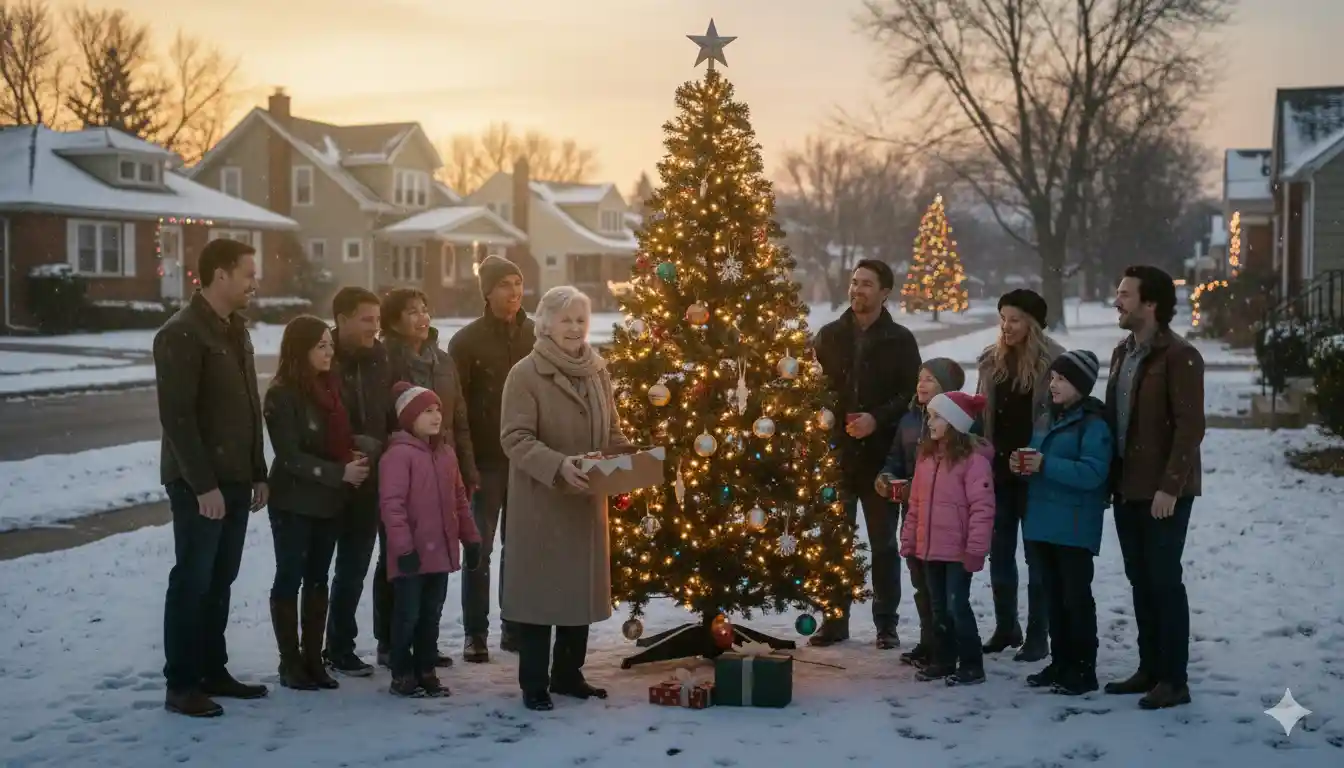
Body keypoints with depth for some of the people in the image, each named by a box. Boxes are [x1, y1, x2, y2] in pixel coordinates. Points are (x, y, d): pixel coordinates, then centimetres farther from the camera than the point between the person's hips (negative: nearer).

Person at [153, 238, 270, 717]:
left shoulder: (236, 330, 14)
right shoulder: (181, 335, -14)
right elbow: (177, 416, -19)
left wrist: (258, 474, 14)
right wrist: (202, 484, -21)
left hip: (235, 480, 8)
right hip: (199, 484, -8)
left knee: (220, 580, 13)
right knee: (192, 581, -3)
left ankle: (212, 671, 22)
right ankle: (181, 685, 4)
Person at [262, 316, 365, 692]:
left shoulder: (329, 386, 7)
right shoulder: (282, 394, -14)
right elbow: (290, 456, -17)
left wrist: (354, 459, -4)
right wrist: (340, 473, -21)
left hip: (328, 499, 7)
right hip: (294, 502, -7)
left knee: (318, 579, 11)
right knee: (290, 578, 2)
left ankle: (313, 659, 19)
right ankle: (290, 663, 9)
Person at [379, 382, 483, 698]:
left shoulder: (446, 453, 12)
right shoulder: (398, 454, -14)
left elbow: (459, 499, 17)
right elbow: (391, 504, -19)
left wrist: (470, 537, 14)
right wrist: (403, 546, -22)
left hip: (441, 551, 8)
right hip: (412, 554, -7)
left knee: (431, 615, 14)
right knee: (407, 616, 1)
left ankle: (426, 672, 23)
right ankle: (402, 675, 12)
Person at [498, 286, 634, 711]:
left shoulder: (597, 371, 6)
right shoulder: (525, 373, -12)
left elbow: (611, 433, 15)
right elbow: (516, 438, -18)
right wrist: (557, 464, -32)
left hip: (587, 500, 6)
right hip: (540, 501, -6)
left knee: (582, 587, 13)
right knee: (538, 588, 1)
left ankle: (568, 673, 28)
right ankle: (533, 683, 11)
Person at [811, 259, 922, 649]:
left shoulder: (900, 340, 2)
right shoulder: (829, 336, 9)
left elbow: (912, 395, -2)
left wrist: (877, 418, -16)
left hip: (881, 455, -2)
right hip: (835, 453, 2)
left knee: (883, 542, 6)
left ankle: (886, 623, 14)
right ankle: (835, 620, 15)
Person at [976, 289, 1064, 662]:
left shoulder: (1053, 361, -8)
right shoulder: (991, 360, 8)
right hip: (997, 469, 5)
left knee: (1037, 553, 3)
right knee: (999, 552, 12)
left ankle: (1038, 635, 10)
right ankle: (1006, 628, 24)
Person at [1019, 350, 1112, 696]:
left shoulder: (1093, 424, -12)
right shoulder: (1051, 419, 15)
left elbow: (1092, 473, -23)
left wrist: (1046, 465, -26)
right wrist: (1024, 464, 1)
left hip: (1074, 528, -8)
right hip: (1044, 523, 9)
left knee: (1076, 596, -3)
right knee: (1054, 596, 14)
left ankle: (1083, 670, 4)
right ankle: (1060, 663, 23)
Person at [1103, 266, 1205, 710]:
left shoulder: (1179, 356, -13)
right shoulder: (1122, 353, 13)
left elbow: (1190, 427, -18)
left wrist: (1170, 486, -21)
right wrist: (1110, 477, 12)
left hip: (1164, 492, -8)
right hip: (1128, 489, 8)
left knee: (1164, 581, -3)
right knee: (1140, 581, 13)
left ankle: (1174, 681, 4)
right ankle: (1150, 669, 23)